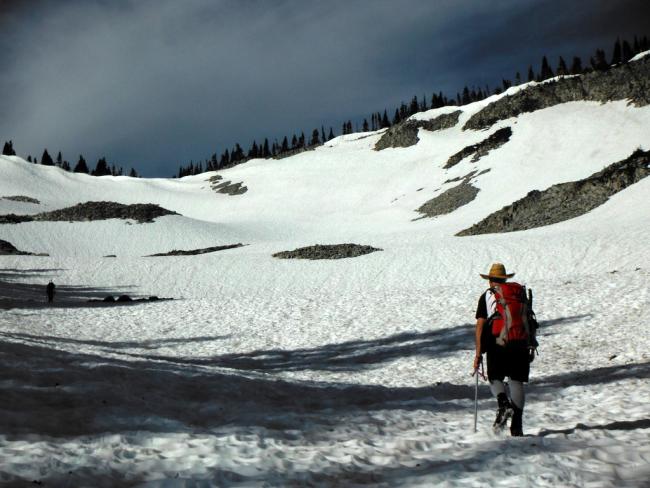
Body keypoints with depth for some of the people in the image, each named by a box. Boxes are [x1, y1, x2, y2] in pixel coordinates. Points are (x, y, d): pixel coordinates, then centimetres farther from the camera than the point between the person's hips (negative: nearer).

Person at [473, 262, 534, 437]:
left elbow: (480, 325, 1)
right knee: (517, 382, 7)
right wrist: (531, 346, 19)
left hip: (498, 343, -2)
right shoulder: (520, 293, 16)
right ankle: (517, 426, 0)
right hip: (521, 343, 2)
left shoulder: (487, 295, 8)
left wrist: (478, 353, 1)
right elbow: (528, 320, 14)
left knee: (495, 378, 13)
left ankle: (503, 404, -17)